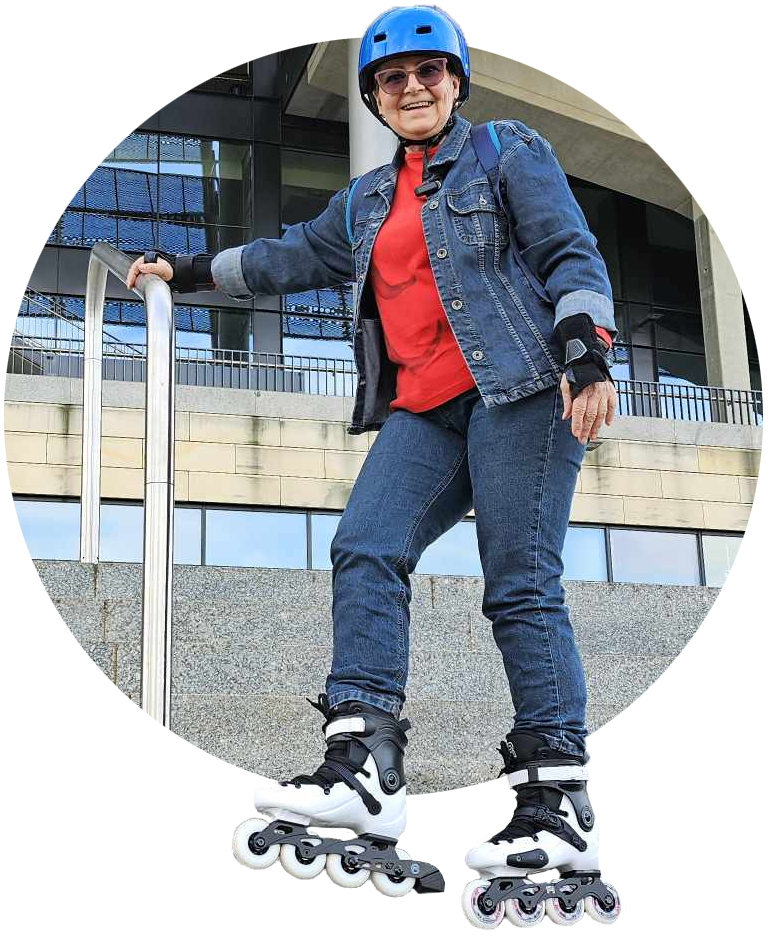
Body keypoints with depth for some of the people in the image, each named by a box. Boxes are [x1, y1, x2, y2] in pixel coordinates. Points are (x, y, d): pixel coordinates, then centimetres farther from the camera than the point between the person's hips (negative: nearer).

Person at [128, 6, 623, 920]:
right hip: (423, 410, 6)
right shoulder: (367, 202, 24)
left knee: (521, 584, -14)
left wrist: (586, 348, -16)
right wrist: (191, 271, 36)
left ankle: (559, 802, -13)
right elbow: (292, 257, 35)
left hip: (518, 387, -6)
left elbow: (572, 254, -1)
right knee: (364, 550, -15)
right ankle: (364, 768, -23)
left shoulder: (509, 151, 8)